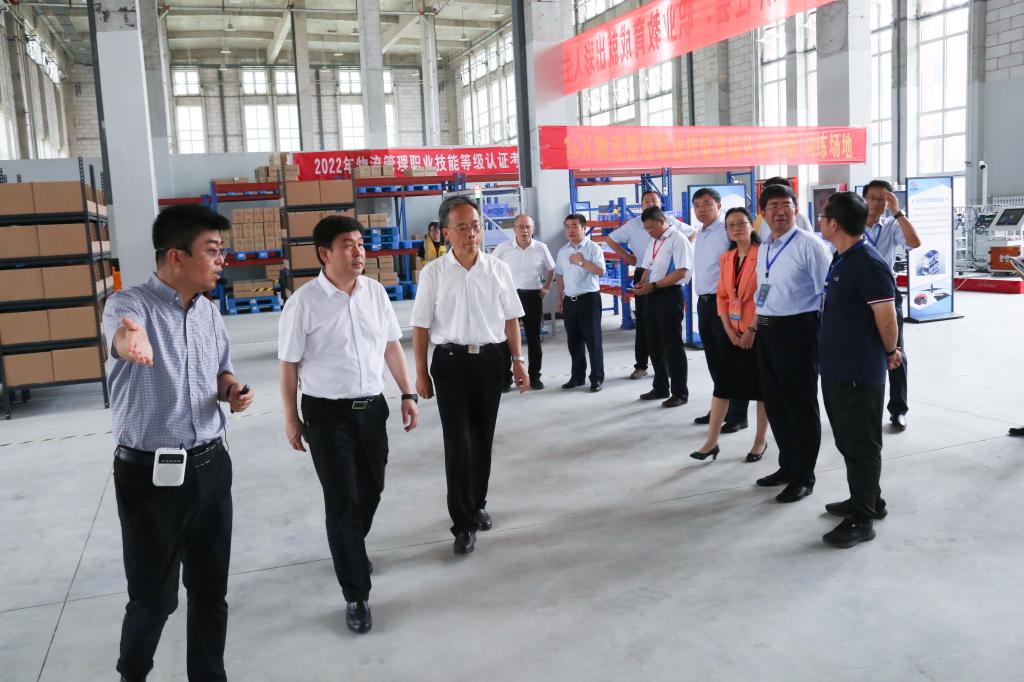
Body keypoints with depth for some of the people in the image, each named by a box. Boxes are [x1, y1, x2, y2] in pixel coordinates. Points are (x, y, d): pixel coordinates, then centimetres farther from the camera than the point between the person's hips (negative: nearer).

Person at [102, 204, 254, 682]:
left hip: (211, 466, 5)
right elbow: (121, 330, -39)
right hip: (149, 474, -5)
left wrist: (232, 391, -4)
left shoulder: (209, 311, 5)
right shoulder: (130, 303, -14)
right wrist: (131, 341, -63)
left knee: (210, 589, 15)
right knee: (154, 596, 9)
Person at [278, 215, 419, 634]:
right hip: (326, 413, -5)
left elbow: (391, 346, 9)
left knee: (370, 490, 17)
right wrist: (291, 418, -3)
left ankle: (351, 550, 46)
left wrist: (408, 395, 8)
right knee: (342, 500, 0)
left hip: (372, 406, 5)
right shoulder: (304, 302, -14)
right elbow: (289, 364, -7)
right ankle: (355, 595, 11)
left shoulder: (375, 292, 0)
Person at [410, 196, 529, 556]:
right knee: (457, 443, -3)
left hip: (491, 360, 3)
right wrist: (421, 372, -2)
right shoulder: (433, 273, -6)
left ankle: (477, 504, 36)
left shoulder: (499, 269, 1)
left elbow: (511, 319, 8)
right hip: (451, 361, -2)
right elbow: (421, 327, -1)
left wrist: (518, 360, 4)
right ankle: (464, 524, 8)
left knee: (483, 439, 14)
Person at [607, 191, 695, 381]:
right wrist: (626, 256, 5)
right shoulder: (633, 225, 2)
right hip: (643, 275, 0)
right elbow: (611, 239, 13)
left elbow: (692, 233, 15)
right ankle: (641, 366, 9)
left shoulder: (671, 221, 2)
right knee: (642, 321, 3)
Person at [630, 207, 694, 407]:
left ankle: (680, 393, 10)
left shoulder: (678, 239, -11)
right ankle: (660, 387, 30)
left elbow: (681, 272, -18)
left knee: (672, 346, -2)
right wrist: (641, 284, 0)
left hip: (670, 295, -9)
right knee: (654, 344, 15)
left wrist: (653, 285, -20)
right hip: (652, 296, 9)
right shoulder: (653, 242, 16)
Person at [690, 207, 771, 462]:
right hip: (732, 331, 6)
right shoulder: (726, 258, 9)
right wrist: (729, 330, -2)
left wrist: (752, 329, -16)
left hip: (758, 330, -6)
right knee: (722, 384, 5)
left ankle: (761, 440, 20)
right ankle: (712, 441, 10)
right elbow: (722, 296, 8)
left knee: (761, 385, 6)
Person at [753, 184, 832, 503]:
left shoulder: (809, 244, -11)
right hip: (766, 330, 8)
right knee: (774, 403, 16)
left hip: (796, 330, -8)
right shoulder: (763, 249, 13)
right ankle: (788, 466, 32)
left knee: (801, 405, 3)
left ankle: (804, 477, 16)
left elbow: (826, 292, -13)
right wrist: (759, 323, 16)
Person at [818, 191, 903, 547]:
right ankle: (867, 501, 36)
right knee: (848, 439, 20)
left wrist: (890, 352, -3)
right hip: (836, 367, 10)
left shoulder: (869, 263, -20)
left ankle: (862, 519, 12)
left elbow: (886, 318, -18)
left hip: (859, 371, -9)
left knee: (861, 444, 1)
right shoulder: (842, 258, 9)